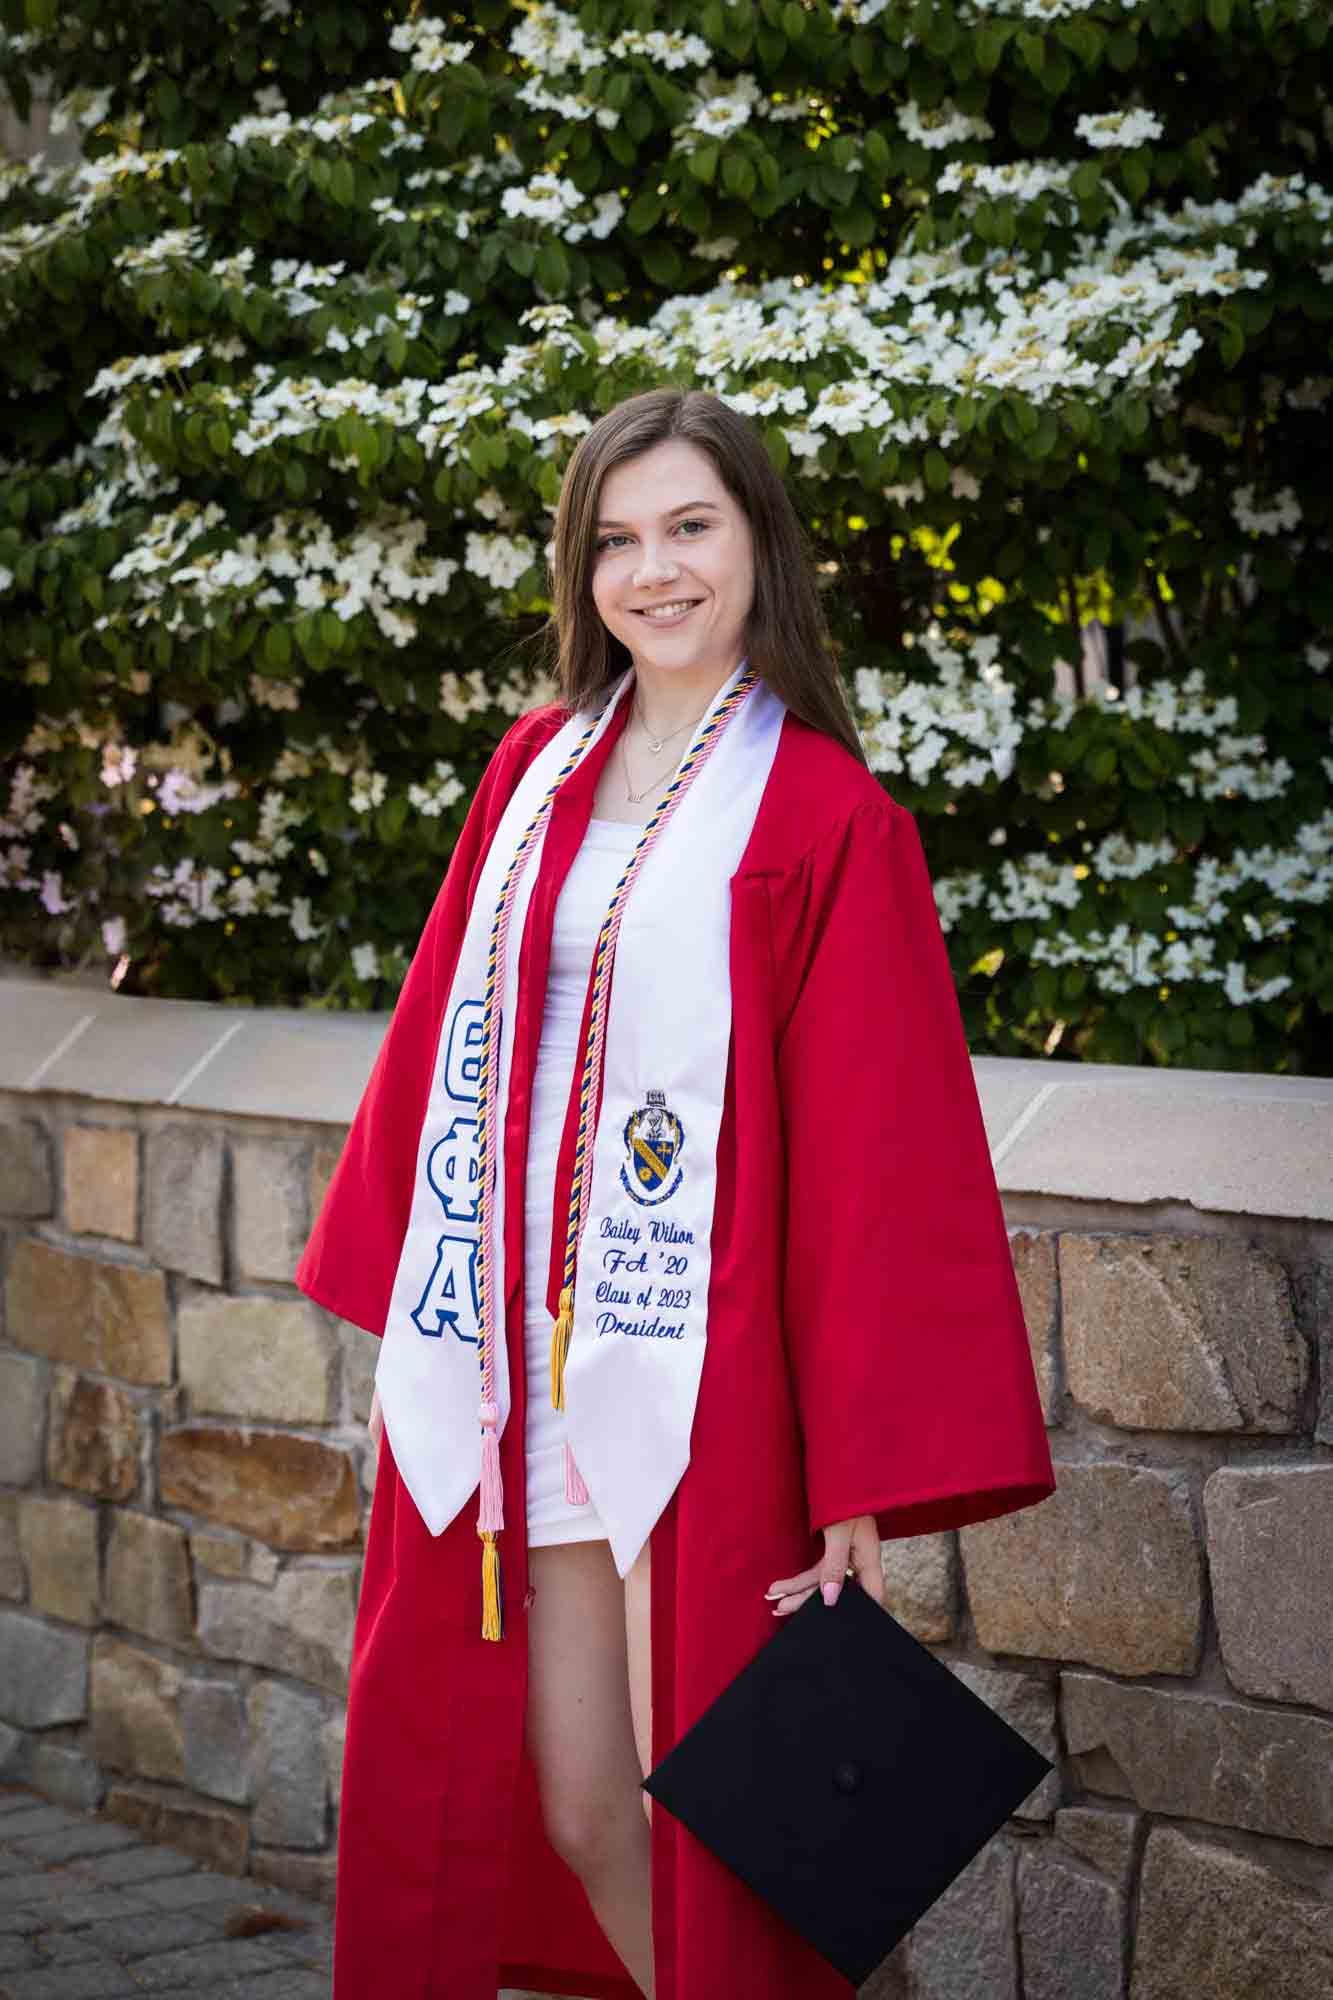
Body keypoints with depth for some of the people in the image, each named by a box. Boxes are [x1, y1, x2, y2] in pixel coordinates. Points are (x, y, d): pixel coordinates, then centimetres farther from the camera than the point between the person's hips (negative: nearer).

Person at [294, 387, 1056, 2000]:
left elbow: (882, 1158, -11)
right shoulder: (539, 769, 10)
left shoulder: (824, 821, -8)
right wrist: (411, 1323, 13)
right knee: (572, 1810, 11)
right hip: (518, 1384, 5)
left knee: (699, 1815, 2)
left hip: (698, 1392, -5)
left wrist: (860, 1483, -14)